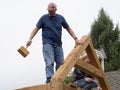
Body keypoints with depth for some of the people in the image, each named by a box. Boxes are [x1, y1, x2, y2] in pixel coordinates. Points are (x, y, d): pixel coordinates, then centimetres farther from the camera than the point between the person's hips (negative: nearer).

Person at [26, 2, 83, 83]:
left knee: (60, 63, 3)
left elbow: (68, 29, 15)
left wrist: (75, 39, 6)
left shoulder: (60, 18, 9)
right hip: (47, 44, -4)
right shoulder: (44, 18, 2)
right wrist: (30, 39, -13)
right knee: (49, 62, -16)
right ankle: (49, 79, -20)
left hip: (58, 44, 4)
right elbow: (36, 29, 2)